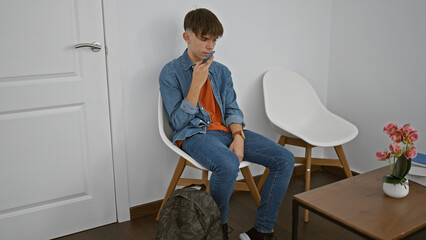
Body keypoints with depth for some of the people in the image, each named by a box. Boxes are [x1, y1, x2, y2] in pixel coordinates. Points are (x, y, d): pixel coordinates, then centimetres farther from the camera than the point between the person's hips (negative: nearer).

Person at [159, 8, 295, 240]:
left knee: (285, 159, -12)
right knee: (228, 165, -39)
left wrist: (238, 137, -10)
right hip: (194, 134, -6)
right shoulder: (171, 73, -1)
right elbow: (178, 122, -8)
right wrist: (197, 83, -16)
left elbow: (232, 109, 11)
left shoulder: (221, 71, 15)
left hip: (226, 130, 6)